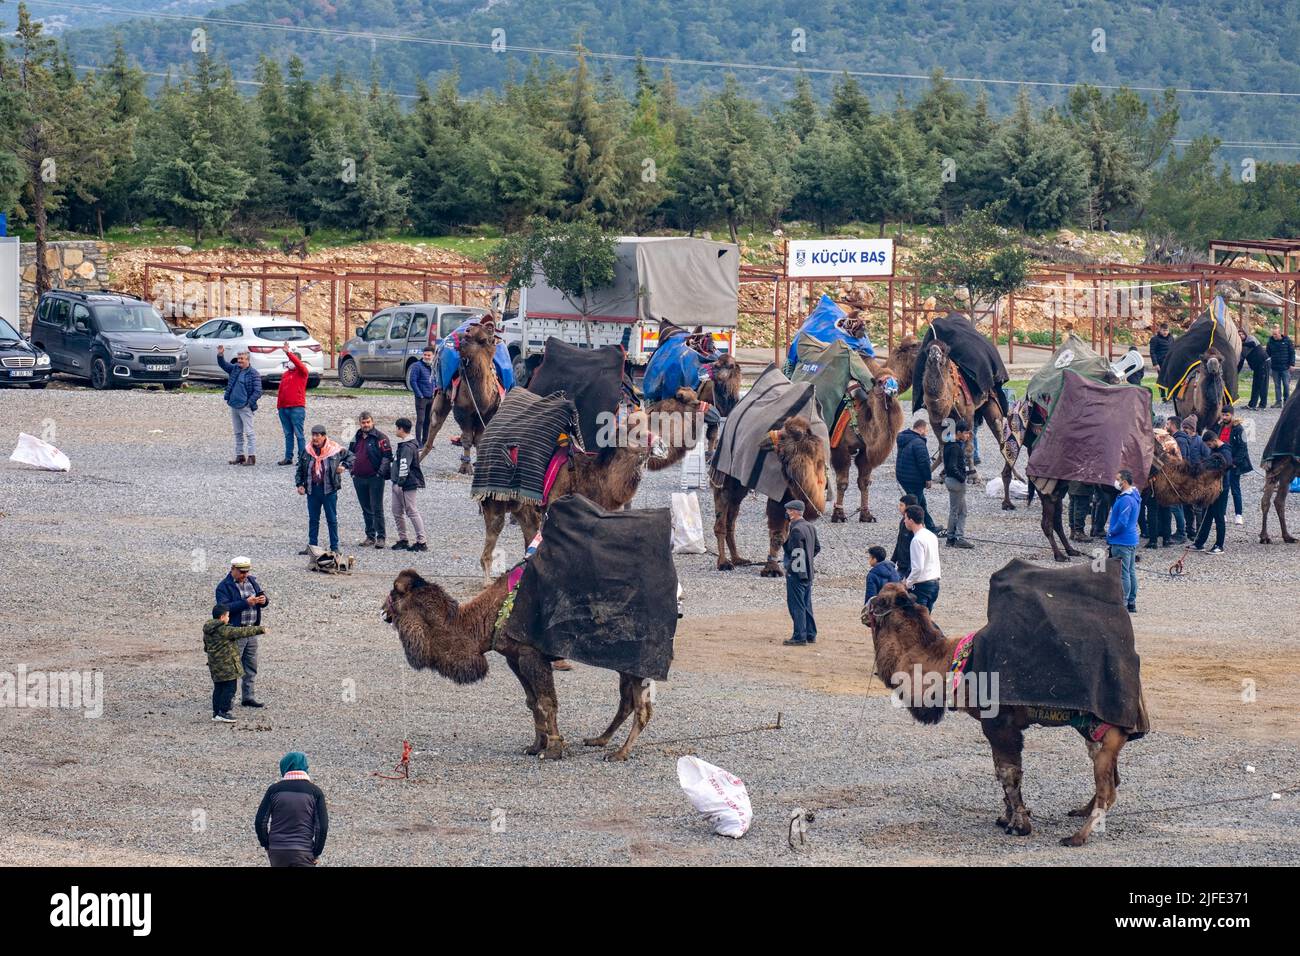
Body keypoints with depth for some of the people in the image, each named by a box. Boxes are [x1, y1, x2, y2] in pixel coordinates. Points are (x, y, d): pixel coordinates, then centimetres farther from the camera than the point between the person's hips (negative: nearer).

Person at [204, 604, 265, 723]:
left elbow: (206, 647, 20)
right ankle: (223, 712, -3)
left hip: (215, 666, 9)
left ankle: (216, 713, 15)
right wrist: (259, 629, -9)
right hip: (227, 666, -9)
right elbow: (241, 632, -16)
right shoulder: (224, 630, -18)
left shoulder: (207, 631, 9)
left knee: (218, 688, 13)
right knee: (229, 688, -2)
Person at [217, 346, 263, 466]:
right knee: (238, 433, 12)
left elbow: (258, 391, -12)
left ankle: (252, 457, -7)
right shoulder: (235, 369, 10)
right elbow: (223, 365, 12)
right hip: (234, 406, 7)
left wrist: (249, 403, -17)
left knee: (249, 432, -7)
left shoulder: (253, 373, -9)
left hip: (245, 407, -7)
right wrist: (220, 355, -7)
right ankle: (239, 456, 18)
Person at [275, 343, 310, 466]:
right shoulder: (285, 374, 19)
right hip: (284, 408, 7)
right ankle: (288, 457, 14)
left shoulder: (301, 372, 1)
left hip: (297, 408, -7)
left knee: (298, 434, -6)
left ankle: (302, 458, -4)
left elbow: (298, 364, -22)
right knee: (288, 434, 10)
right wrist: (278, 405, 15)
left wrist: (288, 352, -28)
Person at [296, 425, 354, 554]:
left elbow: (350, 456, 12)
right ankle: (312, 546, 17)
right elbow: (300, 470, 11)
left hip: (329, 490, -3)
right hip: (312, 490, 3)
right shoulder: (306, 451, 2)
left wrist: (344, 466, -5)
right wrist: (299, 484, 1)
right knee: (313, 519, 10)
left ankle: (334, 547, 10)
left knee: (332, 519, 4)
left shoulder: (335, 449, -6)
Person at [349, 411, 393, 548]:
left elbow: (387, 456, -10)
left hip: (375, 479, -6)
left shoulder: (380, 437, -6)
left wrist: (381, 472, -17)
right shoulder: (356, 438, 13)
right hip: (359, 479, 6)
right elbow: (351, 453, 26)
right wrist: (352, 469, 14)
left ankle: (381, 538, -4)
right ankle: (370, 537, 18)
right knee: (366, 509, 12)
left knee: (377, 508, -6)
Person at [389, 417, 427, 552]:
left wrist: (400, 483, -27)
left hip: (408, 485, -10)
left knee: (412, 511, -8)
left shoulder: (408, 447, -17)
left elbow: (404, 466, -24)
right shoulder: (402, 445, 17)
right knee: (397, 512, 12)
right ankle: (402, 540, 19)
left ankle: (421, 542, -6)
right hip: (398, 485, 10)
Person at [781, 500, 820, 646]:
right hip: (808, 572, 9)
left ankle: (799, 637, -4)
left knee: (796, 605, -4)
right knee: (806, 605, 16)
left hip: (796, 573, -9)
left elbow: (792, 551, -23)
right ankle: (810, 634, 21)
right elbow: (817, 547, 18)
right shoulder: (810, 527, 10)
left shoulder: (796, 530, -18)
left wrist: (784, 542, -10)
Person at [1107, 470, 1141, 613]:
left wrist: (1110, 533, -9)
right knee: (1131, 572, 14)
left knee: (1123, 574, -6)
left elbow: (1122, 522, -25)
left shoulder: (1125, 500, -21)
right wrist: (1111, 529, 15)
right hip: (1132, 541, 10)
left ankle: (1123, 605, -4)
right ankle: (1132, 603, 20)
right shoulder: (1134, 496, 12)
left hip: (1121, 542, -10)